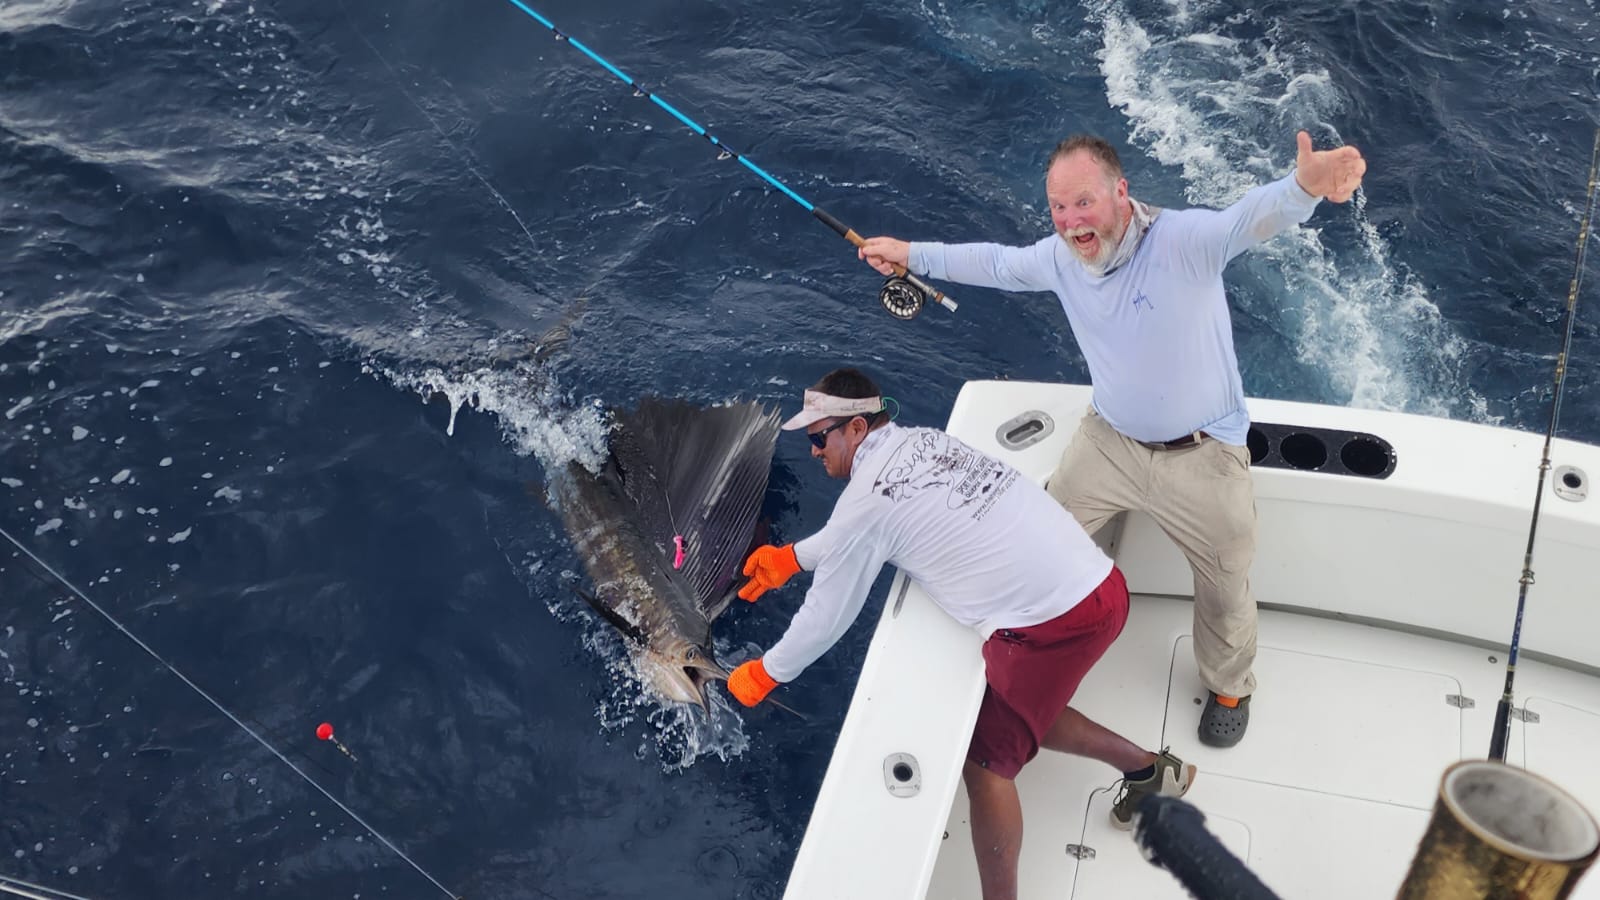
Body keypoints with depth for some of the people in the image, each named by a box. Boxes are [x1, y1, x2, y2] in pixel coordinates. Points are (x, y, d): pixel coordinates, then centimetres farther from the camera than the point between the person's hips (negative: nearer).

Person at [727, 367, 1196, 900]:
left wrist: (764, 675, 17)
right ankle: (1149, 770, 37)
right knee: (1024, 711, 27)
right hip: (1099, 583, 9)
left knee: (986, 760, 4)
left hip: (1053, 621, -9)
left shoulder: (866, 498, -11)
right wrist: (791, 558, 41)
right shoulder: (922, 441, 13)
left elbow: (825, 617, 1)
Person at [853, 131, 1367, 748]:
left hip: (1201, 458, -4)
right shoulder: (1060, 258, -8)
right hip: (1109, 438, 5)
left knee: (1224, 590, 13)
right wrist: (912, 255, 16)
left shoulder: (1184, 239, -28)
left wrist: (1304, 184, -70)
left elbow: (1252, 217, -47)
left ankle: (1229, 686, 44)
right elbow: (995, 263, 11)